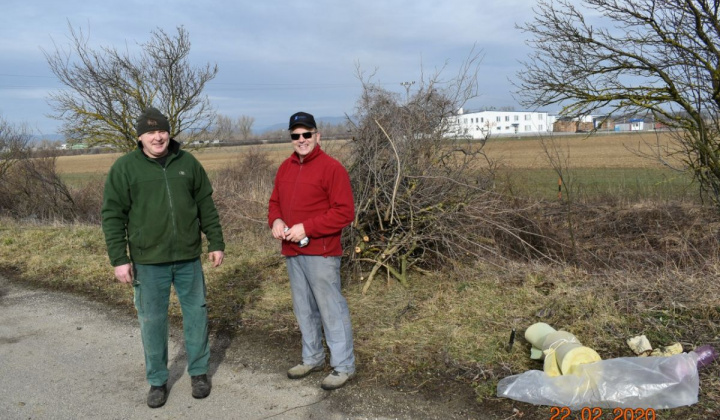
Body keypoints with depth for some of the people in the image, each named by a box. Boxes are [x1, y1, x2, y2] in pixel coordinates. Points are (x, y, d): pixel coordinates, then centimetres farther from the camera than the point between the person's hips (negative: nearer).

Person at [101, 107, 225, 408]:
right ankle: (157, 381, 26)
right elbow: (113, 216, -3)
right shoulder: (125, 167, -3)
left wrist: (216, 243, 6)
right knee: (152, 321, 8)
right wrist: (119, 259, -8)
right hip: (148, 261, -2)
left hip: (189, 258, 2)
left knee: (196, 314, 10)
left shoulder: (187, 162, 4)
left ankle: (199, 371, 29)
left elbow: (206, 206, 8)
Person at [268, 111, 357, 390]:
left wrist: (306, 228, -19)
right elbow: (275, 202, 20)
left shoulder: (331, 167, -10)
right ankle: (312, 359, 33)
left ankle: (343, 366, 13)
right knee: (304, 309, 17)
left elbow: (345, 212, -15)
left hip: (321, 254, -7)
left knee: (331, 309, 0)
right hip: (292, 252, 8)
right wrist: (275, 221, -4)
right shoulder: (285, 168, 13)